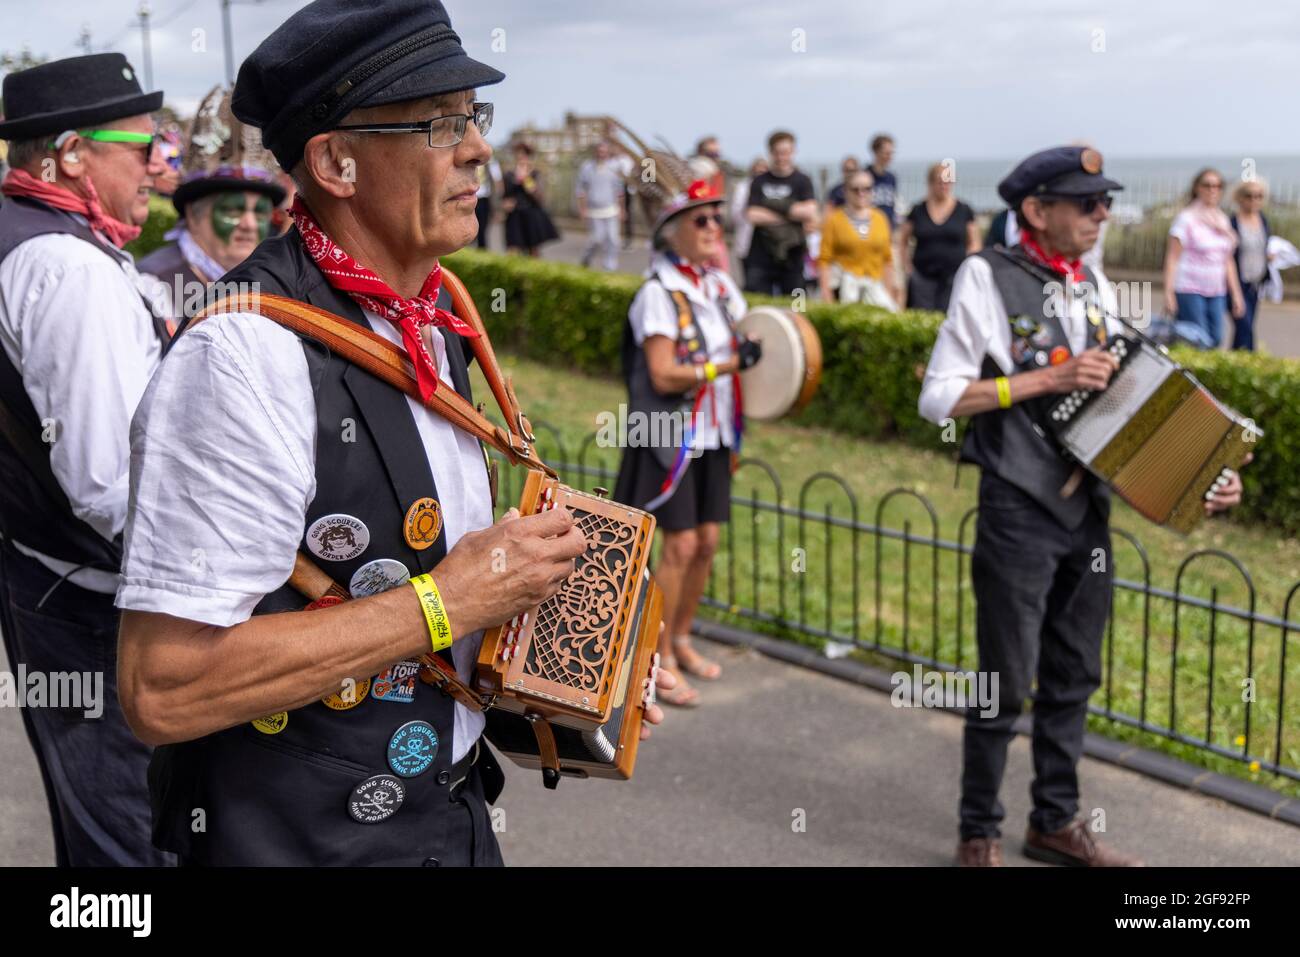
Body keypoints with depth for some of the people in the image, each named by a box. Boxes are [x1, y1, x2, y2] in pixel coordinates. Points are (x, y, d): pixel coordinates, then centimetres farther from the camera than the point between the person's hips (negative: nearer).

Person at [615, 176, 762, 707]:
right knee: (681, 544, -6)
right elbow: (663, 374, -20)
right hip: (673, 437, -7)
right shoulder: (659, 293, -14)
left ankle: (681, 639, 27)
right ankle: (660, 659, 7)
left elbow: (743, 346, 21)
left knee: (708, 540, 10)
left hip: (715, 434, 7)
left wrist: (761, 356, 0)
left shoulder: (721, 286, 9)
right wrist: (728, 364, -23)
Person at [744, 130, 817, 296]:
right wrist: (792, 215, -7)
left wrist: (775, 205, -8)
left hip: (792, 258, 0)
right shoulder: (759, 182, 7)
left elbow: (810, 214, -9)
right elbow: (752, 215, -6)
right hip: (761, 258, 0)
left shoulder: (802, 182, 5)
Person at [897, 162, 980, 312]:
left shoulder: (964, 211, 6)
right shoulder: (918, 211, 7)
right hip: (923, 276, 1)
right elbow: (903, 240, 16)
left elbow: (974, 244, 10)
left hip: (954, 276, -1)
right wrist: (907, 266, 8)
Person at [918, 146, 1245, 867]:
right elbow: (938, 398, -13)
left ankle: (1056, 821, 30)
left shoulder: (1094, 288, 10)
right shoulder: (988, 277, -9)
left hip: (1088, 508, 6)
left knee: (1074, 677, 15)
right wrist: (1047, 379, -18)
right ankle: (979, 833, 19)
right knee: (1006, 683, 2)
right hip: (1019, 514, -6)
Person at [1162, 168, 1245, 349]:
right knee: (1197, 343, -11)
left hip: (1216, 292, 6)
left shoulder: (1223, 220, 14)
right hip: (1189, 291, -6)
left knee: (1215, 340, -1)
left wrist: (1236, 293, 15)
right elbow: (1172, 258, -8)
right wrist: (1169, 293, -15)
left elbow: (1228, 261, 19)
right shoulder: (1186, 218, -5)